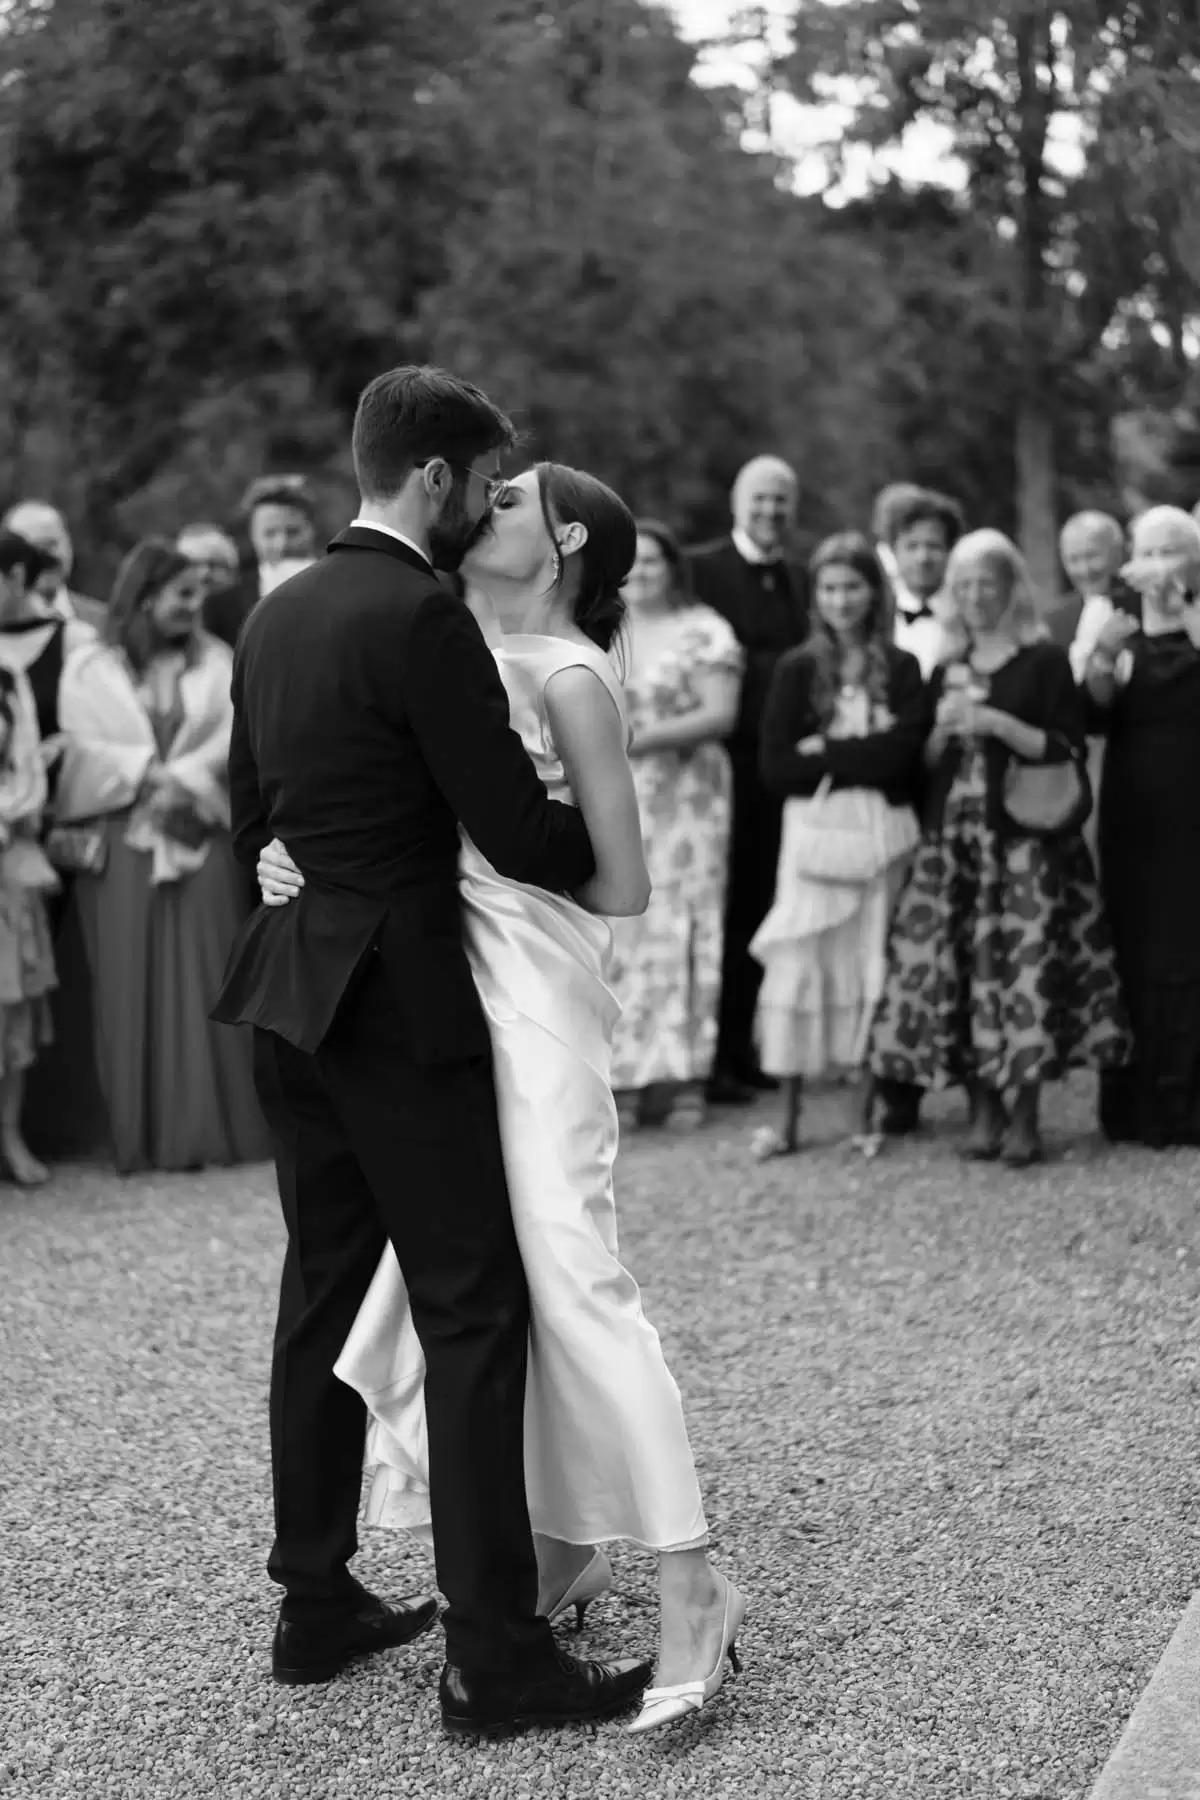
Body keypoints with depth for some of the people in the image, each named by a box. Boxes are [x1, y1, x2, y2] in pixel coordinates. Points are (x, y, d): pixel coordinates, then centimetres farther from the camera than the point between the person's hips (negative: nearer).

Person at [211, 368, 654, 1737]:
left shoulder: (275, 615, 11)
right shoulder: (423, 619, -16)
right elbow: (517, 833, -17)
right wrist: (610, 853, 2)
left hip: (291, 998, 9)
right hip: (400, 1004, -9)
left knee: (323, 1291, 15)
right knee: (474, 1313, -4)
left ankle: (316, 1603, 24)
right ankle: (493, 1656, 1)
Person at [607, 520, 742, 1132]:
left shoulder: (704, 632, 1)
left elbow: (721, 714, -9)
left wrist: (644, 736, -16)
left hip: (686, 802, -3)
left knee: (681, 931, -3)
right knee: (615, 936, -2)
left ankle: (684, 1079, 3)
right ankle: (622, 1080, 1)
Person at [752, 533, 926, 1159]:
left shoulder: (902, 669, 6)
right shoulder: (797, 669, 5)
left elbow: (902, 754, -8)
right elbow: (776, 768, -2)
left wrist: (824, 753, -8)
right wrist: (862, 758, -8)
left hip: (882, 831, 0)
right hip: (812, 830, 0)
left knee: (870, 963, 2)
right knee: (799, 963, -4)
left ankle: (864, 1117, 10)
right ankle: (787, 1119, 2)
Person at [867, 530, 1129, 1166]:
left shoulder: (1045, 662, 2)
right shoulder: (945, 669, 16)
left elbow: (1067, 750, -4)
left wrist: (997, 723, -14)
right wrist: (943, 731, -3)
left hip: (1026, 842, -4)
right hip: (952, 839, 4)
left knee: (1024, 968, -11)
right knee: (958, 972, -2)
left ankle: (1023, 1115, -3)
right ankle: (983, 1110, 5)